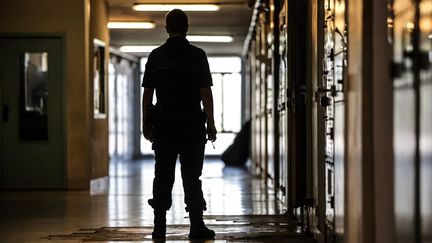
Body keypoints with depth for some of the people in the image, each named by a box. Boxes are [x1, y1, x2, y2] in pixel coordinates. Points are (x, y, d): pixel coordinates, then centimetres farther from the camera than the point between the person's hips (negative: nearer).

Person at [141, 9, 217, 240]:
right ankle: (196, 226, 2)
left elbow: (147, 93, 3)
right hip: (192, 124, -2)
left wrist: (146, 123, 9)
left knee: (163, 177, 6)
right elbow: (205, 92, -7)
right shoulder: (197, 55, -4)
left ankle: (159, 227, 5)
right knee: (191, 176, 3)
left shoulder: (156, 56, 3)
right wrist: (210, 124, -3)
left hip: (163, 125, 2)